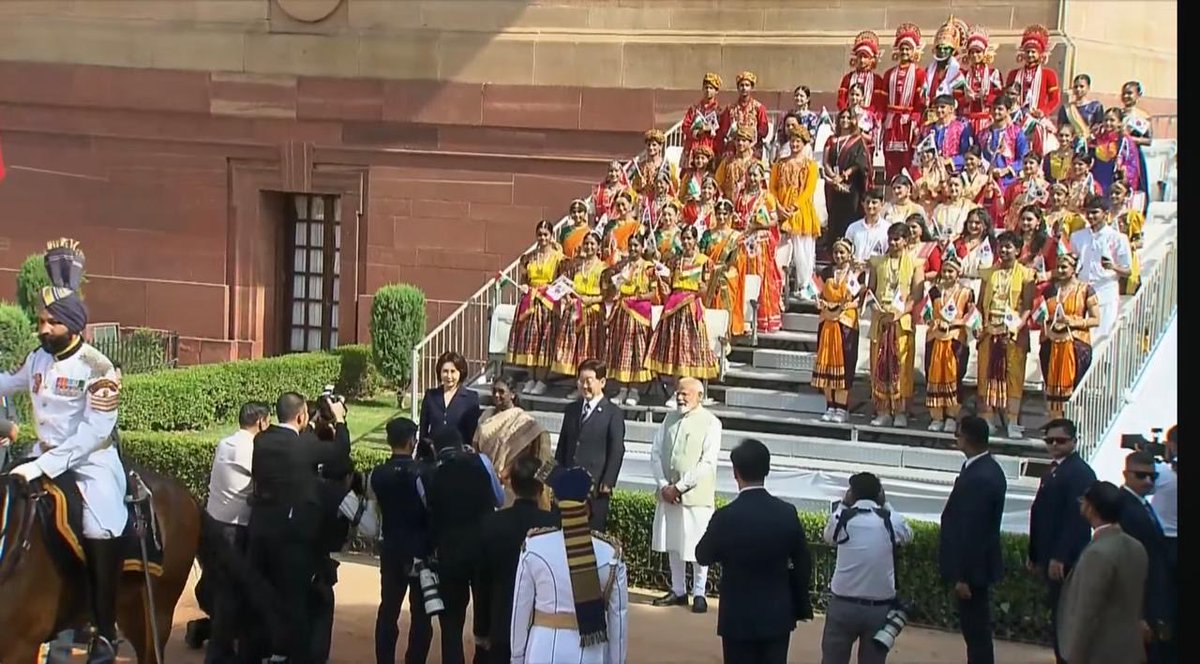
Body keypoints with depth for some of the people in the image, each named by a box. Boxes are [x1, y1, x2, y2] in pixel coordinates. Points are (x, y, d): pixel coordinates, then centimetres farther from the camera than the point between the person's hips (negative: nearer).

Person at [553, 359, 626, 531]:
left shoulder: (613, 413, -2)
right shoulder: (571, 410, 15)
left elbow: (617, 451, -6)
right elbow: (562, 446, 17)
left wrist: (608, 483, -11)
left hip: (595, 487, -5)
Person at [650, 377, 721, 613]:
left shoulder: (710, 423, -8)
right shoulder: (670, 419, 10)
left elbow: (707, 463, -15)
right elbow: (656, 452, 8)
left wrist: (679, 487, -17)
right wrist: (663, 485, -6)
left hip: (696, 495, -6)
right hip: (668, 493, 6)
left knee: (697, 546, 1)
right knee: (673, 544, 12)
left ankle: (699, 594, 11)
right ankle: (678, 591, 24)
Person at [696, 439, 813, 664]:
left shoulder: (726, 517, -17)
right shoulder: (787, 513, -7)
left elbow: (703, 556, 0)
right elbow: (803, 564, 3)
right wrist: (800, 607, 16)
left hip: (739, 619, -3)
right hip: (778, 616, 3)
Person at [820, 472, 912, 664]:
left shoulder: (841, 518, -4)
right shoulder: (892, 520, -3)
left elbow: (828, 536, 17)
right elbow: (908, 535, 19)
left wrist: (842, 504, 18)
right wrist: (885, 505, 19)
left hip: (844, 604, 0)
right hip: (880, 608, 1)